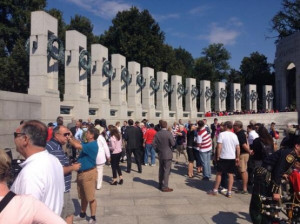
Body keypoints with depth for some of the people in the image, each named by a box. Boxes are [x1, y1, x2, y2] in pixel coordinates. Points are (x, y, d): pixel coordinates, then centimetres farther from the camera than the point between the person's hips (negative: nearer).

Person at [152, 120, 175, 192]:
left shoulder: (157, 134, 0)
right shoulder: (169, 133, -15)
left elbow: (154, 144, 0)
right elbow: (173, 143, -17)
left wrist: (158, 150, 11)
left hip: (160, 155, 6)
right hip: (167, 155, -5)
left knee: (161, 170, 17)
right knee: (166, 171, 0)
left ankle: (160, 184, 27)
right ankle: (165, 187, 2)